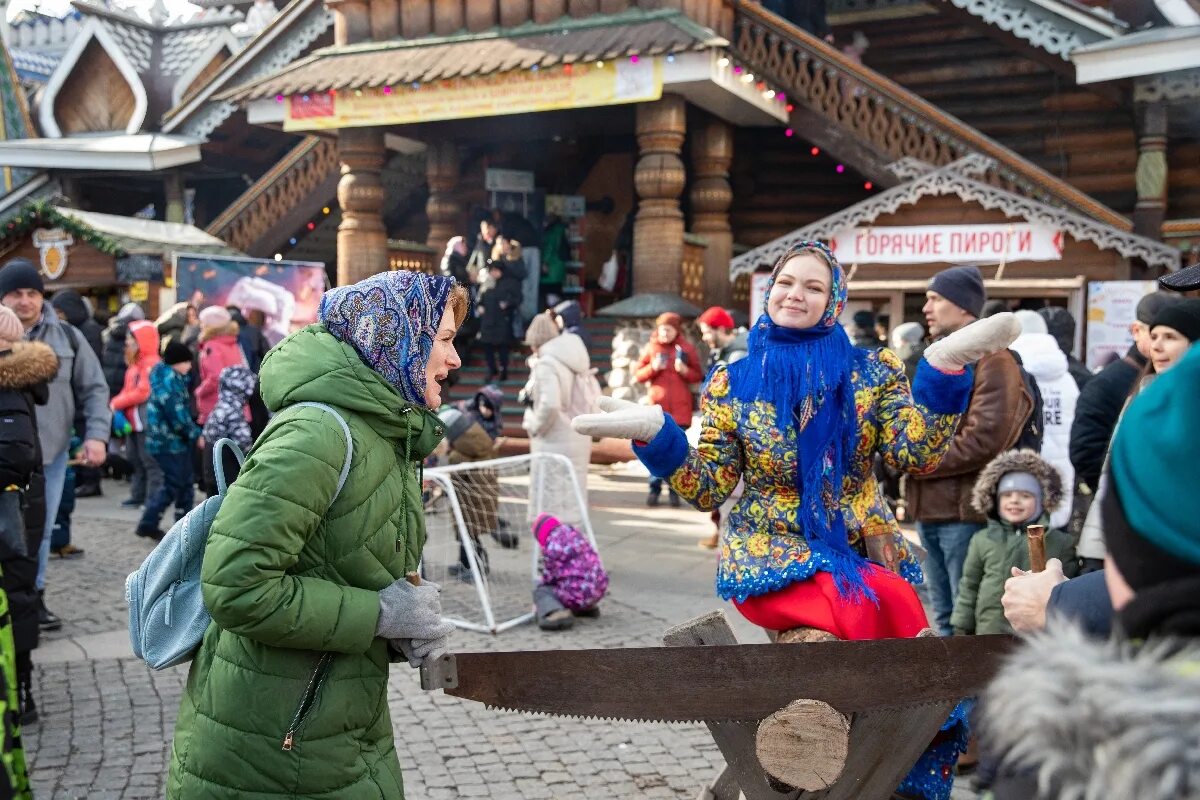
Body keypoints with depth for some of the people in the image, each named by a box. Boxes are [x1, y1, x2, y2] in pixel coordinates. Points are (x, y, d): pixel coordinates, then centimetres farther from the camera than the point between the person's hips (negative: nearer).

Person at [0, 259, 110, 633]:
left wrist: (96, 435, -5)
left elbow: (94, 389, 7)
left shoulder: (67, 337, 4)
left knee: (41, 531, 13)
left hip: (52, 452, 2)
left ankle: (33, 597, 26)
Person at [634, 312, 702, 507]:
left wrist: (684, 370, -13)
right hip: (658, 405, 1)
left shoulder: (686, 348, 4)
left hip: (680, 407, -1)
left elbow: (698, 375, 6)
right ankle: (655, 488, 9)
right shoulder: (651, 348, 7)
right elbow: (638, 375, 8)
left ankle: (675, 489, 7)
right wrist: (653, 368, -10)